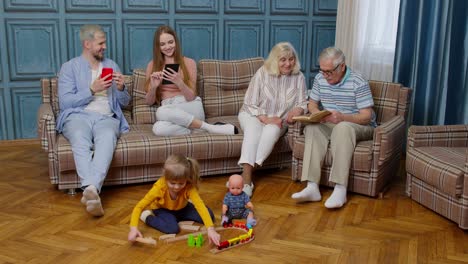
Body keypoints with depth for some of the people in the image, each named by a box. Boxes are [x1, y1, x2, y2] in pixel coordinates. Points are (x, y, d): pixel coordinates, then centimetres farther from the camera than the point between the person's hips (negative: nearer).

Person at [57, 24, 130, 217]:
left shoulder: (111, 65, 24)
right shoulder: (70, 67, 13)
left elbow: (124, 102, 23)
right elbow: (65, 102, 0)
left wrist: (120, 88, 1)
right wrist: (92, 90, -9)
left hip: (106, 117, 1)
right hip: (77, 115, -1)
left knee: (107, 137, -38)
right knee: (80, 141, -39)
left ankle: (91, 189, -54)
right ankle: (91, 189, -54)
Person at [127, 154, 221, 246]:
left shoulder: (189, 187, -34)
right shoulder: (159, 187, -36)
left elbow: (200, 205, -45)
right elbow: (139, 206, -34)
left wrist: (210, 229, -59)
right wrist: (133, 228, -50)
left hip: (181, 208, 3)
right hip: (162, 209, -3)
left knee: (209, 216, -10)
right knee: (172, 228, -32)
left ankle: (179, 218, 11)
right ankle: (147, 217, -6)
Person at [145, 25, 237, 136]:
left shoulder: (189, 62, 5)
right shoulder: (152, 65, 11)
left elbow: (191, 97, -1)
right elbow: (149, 102, 10)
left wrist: (179, 82, -20)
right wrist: (153, 86, -11)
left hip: (191, 108, -2)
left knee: (162, 112, -36)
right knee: (158, 129, -36)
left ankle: (209, 127, -22)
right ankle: (212, 128, -24)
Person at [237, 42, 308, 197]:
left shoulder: (299, 77, -3)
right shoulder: (262, 73, -11)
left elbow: (303, 103, 0)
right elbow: (250, 104, -10)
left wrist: (298, 109, -24)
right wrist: (266, 119, -24)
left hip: (278, 120, 2)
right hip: (253, 115, -2)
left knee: (272, 130, -34)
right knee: (253, 129, -36)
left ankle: (245, 173, -35)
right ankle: (247, 179, -43)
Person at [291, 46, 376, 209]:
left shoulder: (358, 83, -14)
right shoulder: (320, 79, 2)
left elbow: (367, 116, -17)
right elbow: (312, 104, 13)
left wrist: (342, 117, -35)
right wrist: (317, 114, -13)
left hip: (360, 127, -4)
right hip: (329, 125, 5)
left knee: (342, 128, -39)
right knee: (312, 128, -27)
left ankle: (340, 189, -43)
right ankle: (312, 187, -38)